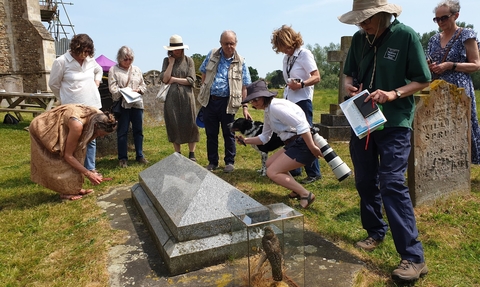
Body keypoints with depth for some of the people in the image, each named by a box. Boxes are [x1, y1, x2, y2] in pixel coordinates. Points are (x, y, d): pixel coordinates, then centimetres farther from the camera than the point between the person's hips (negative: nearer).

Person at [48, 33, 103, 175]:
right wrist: (65, 99, 7)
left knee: (91, 138, 10)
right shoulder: (61, 61, -9)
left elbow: (99, 70, 27)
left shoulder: (90, 60, 4)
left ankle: (90, 168, 20)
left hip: (92, 106, 5)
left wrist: (97, 81, 10)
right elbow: (53, 84, 1)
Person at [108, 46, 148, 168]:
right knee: (122, 132, 2)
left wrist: (138, 90, -5)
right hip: (122, 105, -4)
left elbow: (143, 85, 15)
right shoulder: (114, 70, 1)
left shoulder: (137, 69, 14)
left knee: (138, 130, 8)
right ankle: (123, 158, 10)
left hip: (137, 104, 4)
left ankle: (139, 155, 19)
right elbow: (112, 88, -7)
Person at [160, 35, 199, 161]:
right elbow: (164, 79, -6)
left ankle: (191, 154, 10)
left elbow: (191, 80, -6)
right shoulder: (167, 60, 8)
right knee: (174, 125, 5)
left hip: (186, 96, -1)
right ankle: (178, 154, 16)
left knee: (189, 124, 0)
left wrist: (174, 79, -6)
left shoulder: (188, 60, 3)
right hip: (172, 97, 2)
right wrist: (171, 63, -6)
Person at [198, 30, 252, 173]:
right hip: (209, 101, 2)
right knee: (211, 133, 10)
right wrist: (203, 93, 5)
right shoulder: (212, 55, 5)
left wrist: (245, 107, -7)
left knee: (228, 134, 7)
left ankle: (230, 162, 21)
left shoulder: (240, 62, -1)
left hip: (227, 102, -2)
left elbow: (244, 87, -1)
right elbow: (204, 74, 14)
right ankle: (212, 162, 23)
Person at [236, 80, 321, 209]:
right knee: (270, 163, 20)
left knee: (272, 172, -9)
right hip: (293, 143, 11)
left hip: (303, 144, -11)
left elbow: (302, 125, -25)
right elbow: (264, 137, 26)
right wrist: (246, 140, 15)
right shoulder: (268, 112, 15)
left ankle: (306, 195, -3)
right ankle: (297, 190, 20)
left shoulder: (275, 106, -17)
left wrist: (312, 147, -24)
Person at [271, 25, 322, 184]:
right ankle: (294, 169, 23)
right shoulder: (287, 57, 13)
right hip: (289, 101, 8)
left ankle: (314, 173, 5)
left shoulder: (304, 54, -9)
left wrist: (301, 84, -30)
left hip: (302, 101, -8)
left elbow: (317, 77, -16)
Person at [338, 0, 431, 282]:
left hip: (394, 124, -5)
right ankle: (375, 232, 33)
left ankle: (414, 257, -5)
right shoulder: (359, 39, 4)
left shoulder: (406, 35, -9)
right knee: (365, 181, 12)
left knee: (392, 183, -13)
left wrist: (394, 94, -23)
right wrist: (350, 85, -8)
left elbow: (423, 80, -6)